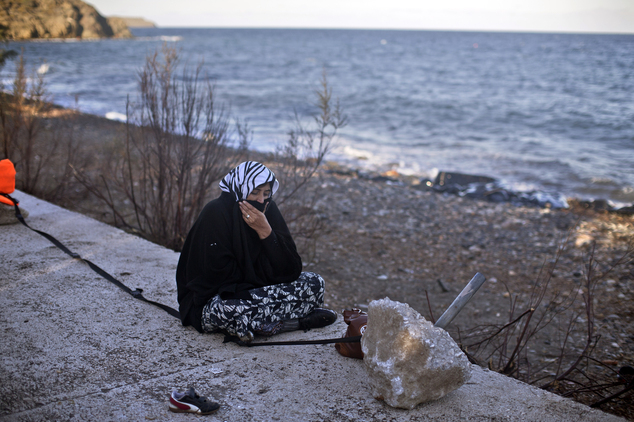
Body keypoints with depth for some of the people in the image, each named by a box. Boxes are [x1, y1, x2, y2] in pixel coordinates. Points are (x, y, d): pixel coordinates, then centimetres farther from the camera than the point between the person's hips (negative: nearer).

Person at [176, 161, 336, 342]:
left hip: (255, 292, 5)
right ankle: (298, 320, -23)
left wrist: (265, 232, -21)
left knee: (314, 282, -9)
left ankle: (252, 324, -20)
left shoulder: (268, 210, -2)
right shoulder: (215, 214, -17)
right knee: (225, 309, -40)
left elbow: (291, 271, -10)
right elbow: (219, 275, -20)